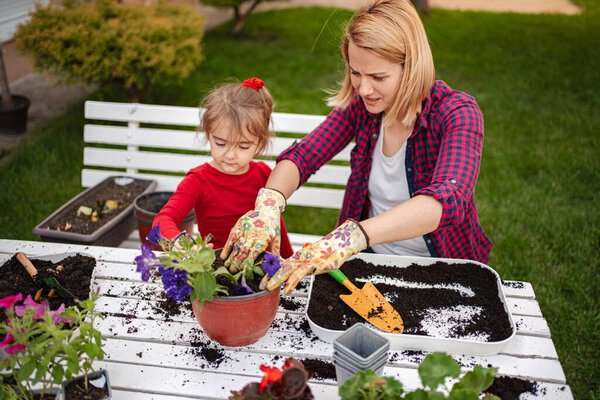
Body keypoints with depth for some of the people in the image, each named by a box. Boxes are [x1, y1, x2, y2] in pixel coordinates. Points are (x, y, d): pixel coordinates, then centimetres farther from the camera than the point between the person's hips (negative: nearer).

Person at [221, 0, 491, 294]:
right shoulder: (360, 104, -8)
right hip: (373, 257, 3)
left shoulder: (458, 114, -22)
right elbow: (301, 156, -13)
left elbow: (448, 199, -40)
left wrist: (351, 237, -54)